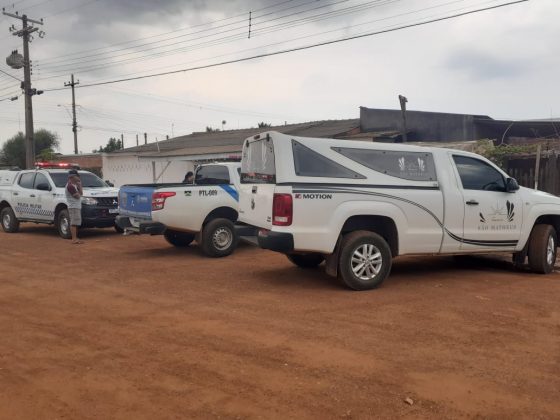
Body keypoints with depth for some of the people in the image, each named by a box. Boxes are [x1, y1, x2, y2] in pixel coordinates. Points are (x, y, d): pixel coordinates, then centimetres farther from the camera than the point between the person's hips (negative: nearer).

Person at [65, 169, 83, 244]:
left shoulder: (74, 185, 17)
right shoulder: (70, 186, -14)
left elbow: (81, 193, 15)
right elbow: (78, 196, -17)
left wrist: (79, 186, 4)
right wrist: (79, 186, -1)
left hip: (77, 206, 10)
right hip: (73, 207, -10)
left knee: (75, 223, 11)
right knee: (74, 223, -11)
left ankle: (75, 238, 16)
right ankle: (74, 239, -12)